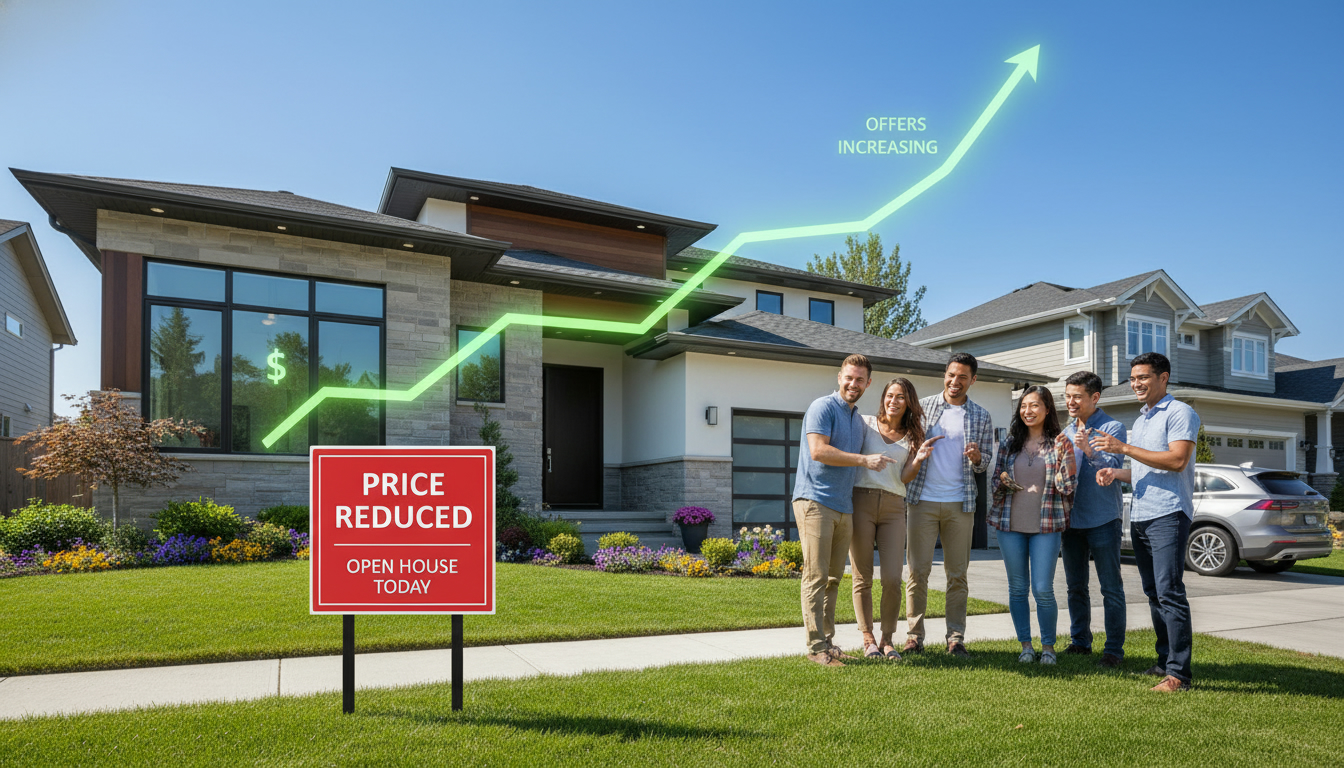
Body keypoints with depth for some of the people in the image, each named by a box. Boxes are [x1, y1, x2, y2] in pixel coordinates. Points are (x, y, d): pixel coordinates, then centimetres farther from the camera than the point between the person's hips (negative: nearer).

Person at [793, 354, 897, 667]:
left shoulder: (859, 419, 22)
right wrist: (864, 460, -13)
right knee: (816, 576, -7)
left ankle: (828, 641, 18)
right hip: (815, 501, -8)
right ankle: (816, 646, -3)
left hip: (844, 506, 8)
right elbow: (818, 451, -17)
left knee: (834, 578, 11)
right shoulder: (823, 407, -4)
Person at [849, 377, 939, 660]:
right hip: (862, 501, -2)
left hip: (893, 507, 2)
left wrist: (918, 459, -11)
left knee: (893, 579, -5)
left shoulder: (912, 437, 12)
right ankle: (868, 638, 17)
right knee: (862, 578, 3)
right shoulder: (866, 424, 6)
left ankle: (888, 639, 13)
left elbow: (905, 478, 4)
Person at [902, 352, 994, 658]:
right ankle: (914, 635, 7)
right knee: (917, 570, -1)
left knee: (957, 574, 5)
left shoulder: (981, 417, 8)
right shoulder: (922, 406, 6)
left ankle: (956, 638, 13)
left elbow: (984, 464, 9)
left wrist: (977, 457, -11)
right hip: (922, 500, -1)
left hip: (960, 504, 1)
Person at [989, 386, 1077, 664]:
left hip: (1045, 526, -3)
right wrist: (1002, 481, -9)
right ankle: (1025, 645, 21)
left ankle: (1048, 646, 15)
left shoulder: (1060, 443, 1)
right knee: (1017, 588, 8)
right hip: (1010, 525, 3)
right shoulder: (1010, 442, 9)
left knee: (1043, 589, -3)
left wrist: (1064, 455, -19)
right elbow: (994, 481, 13)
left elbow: (1067, 487, -6)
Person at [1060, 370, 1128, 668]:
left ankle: (1114, 648, 7)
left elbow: (1114, 468, -17)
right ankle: (1080, 641, 24)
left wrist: (1089, 451, -31)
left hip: (1103, 518, -6)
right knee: (1075, 586, 13)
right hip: (1072, 518, 6)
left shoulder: (1112, 427, -5)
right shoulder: (1067, 432, 13)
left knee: (1111, 587, 0)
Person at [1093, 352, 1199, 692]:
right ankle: (1165, 661, 19)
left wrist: (1124, 448, -17)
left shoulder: (1179, 413, -5)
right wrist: (1116, 473, 10)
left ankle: (1179, 673, -8)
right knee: (1153, 593, 11)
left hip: (1168, 514, -9)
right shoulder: (1141, 419, 22)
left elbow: (1176, 460, -19)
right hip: (1139, 515, 9)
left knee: (1169, 592, -11)